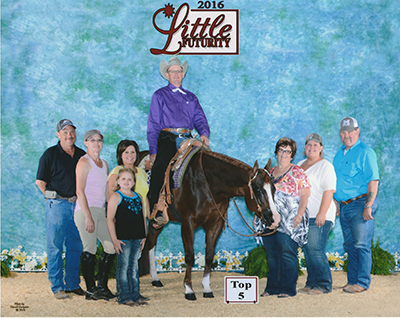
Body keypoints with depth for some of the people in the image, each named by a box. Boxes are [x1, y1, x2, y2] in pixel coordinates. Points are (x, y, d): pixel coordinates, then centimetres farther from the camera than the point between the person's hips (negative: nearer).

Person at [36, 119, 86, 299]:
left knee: (76, 246, 9)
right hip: (57, 204, -5)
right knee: (55, 246, 0)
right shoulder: (50, 154, -3)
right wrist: (53, 198, -4)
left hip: (77, 204, 5)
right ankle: (57, 287, 8)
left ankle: (73, 284, 20)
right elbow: (40, 181, -1)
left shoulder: (82, 155, 10)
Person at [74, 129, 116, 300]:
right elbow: (80, 191, -12)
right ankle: (90, 289, 6)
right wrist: (88, 217, -19)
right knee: (90, 249, -5)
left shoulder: (104, 164, 18)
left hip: (100, 211, 8)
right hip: (85, 210, -8)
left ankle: (102, 286, 16)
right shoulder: (84, 162, -6)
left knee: (111, 247, 4)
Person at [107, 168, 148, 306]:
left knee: (134, 266, 11)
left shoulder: (138, 196, 13)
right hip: (123, 238, -5)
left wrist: (144, 236, 11)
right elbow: (110, 219, -8)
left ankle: (135, 295, 18)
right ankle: (124, 297, 7)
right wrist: (114, 239, -13)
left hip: (137, 238, 5)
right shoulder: (116, 197, -4)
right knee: (123, 266, 0)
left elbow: (143, 217, 17)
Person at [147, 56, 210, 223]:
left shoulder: (191, 97, 24)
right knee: (159, 175, -16)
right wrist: (153, 150, -5)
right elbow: (153, 125, 5)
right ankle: (157, 212, -12)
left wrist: (204, 134, -8)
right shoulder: (160, 95, 12)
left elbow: (200, 119, 16)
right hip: (167, 140, -3)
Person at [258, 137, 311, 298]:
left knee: (287, 254, -5)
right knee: (271, 255, 9)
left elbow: (305, 195, -7)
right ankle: (272, 287, 18)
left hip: (289, 221, -6)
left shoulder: (297, 172, -1)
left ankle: (288, 288, 4)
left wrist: (299, 215, -16)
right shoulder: (269, 172, 16)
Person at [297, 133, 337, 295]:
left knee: (315, 250, -11)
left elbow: (329, 191, -13)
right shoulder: (300, 165, 19)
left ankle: (324, 284, -1)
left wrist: (322, 214, -21)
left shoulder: (325, 166, -4)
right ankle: (311, 283, 17)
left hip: (318, 216, -7)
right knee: (307, 250, 8)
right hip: (302, 215, 7)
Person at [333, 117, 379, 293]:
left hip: (360, 204, -7)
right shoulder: (340, 153, 16)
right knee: (349, 245, 11)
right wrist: (335, 201, 16)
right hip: (343, 206, 8)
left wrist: (368, 206, -20)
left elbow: (373, 181, -14)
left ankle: (362, 283, 1)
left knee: (361, 245, -5)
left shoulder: (365, 152, -8)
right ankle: (352, 281, 19)